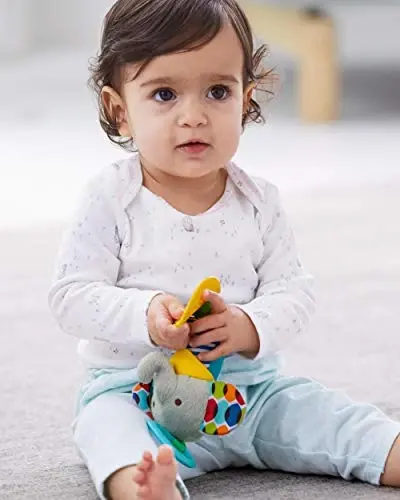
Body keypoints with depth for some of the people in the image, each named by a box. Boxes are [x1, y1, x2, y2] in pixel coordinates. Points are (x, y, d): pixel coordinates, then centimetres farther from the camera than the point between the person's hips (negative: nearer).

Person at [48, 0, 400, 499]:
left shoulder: (258, 201, 3)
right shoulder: (111, 198, -6)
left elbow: (293, 290, 1)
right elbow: (71, 295, -9)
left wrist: (250, 328, -21)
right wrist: (146, 314, -26)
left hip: (251, 384, 5)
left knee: (337, 418, -12)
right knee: (109, 423, -35)